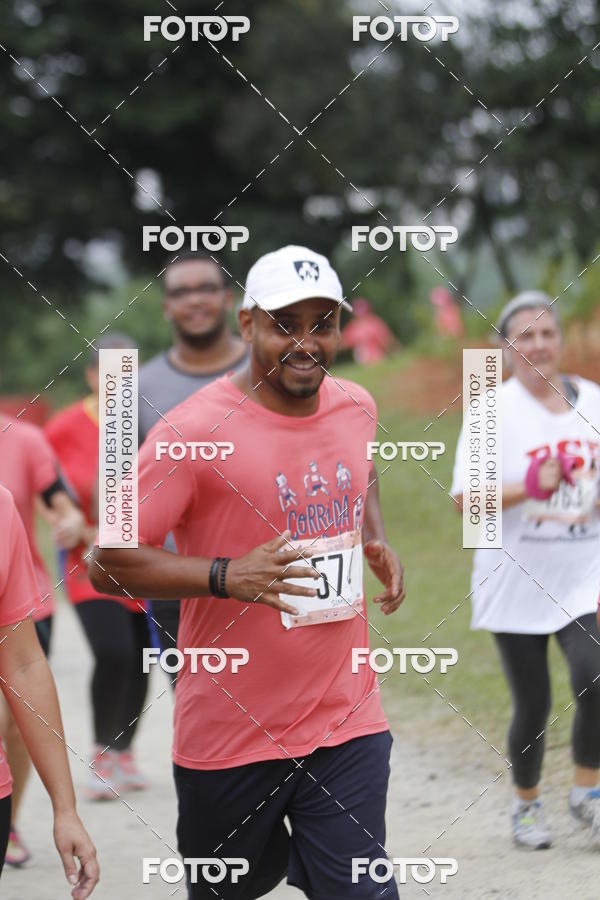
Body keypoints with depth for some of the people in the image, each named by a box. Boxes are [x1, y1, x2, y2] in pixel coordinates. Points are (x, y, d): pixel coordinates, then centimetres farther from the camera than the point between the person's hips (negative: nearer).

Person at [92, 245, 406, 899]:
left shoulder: (356, 408, 5)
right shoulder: (196, 431, -14)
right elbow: (108, 563, -16)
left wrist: (377, 542, 11)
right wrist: (227, 576, -27)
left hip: (349, 723, 4)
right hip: (228, 739, -3)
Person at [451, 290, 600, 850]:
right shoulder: (494, 411, -5)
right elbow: (465, 499, -10)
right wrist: (528, 487, -23)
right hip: (516, 580, -2)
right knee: (532, 705, 4)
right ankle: (526, 805, 28)